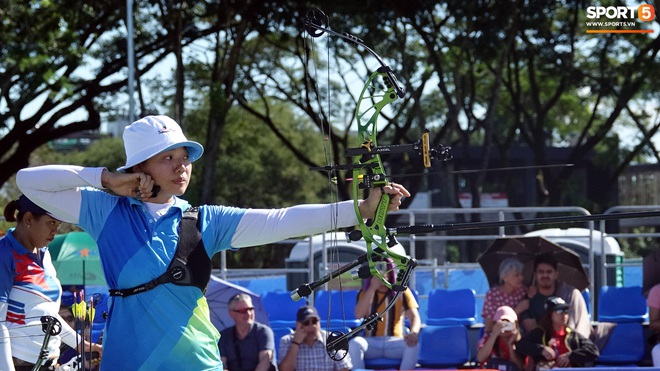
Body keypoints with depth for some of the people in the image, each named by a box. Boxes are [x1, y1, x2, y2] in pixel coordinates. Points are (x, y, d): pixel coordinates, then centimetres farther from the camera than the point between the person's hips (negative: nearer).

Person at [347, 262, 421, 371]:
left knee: (413, 345, -33)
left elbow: (415, 317, -5)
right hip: (371, 342, 1)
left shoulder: (401, 291, 5)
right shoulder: (365, 292, 8)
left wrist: (414, 333, -29)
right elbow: (359, 314, -11)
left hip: (395, 342, -1)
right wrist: (372, 288, -14)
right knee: (354, 343, -32)